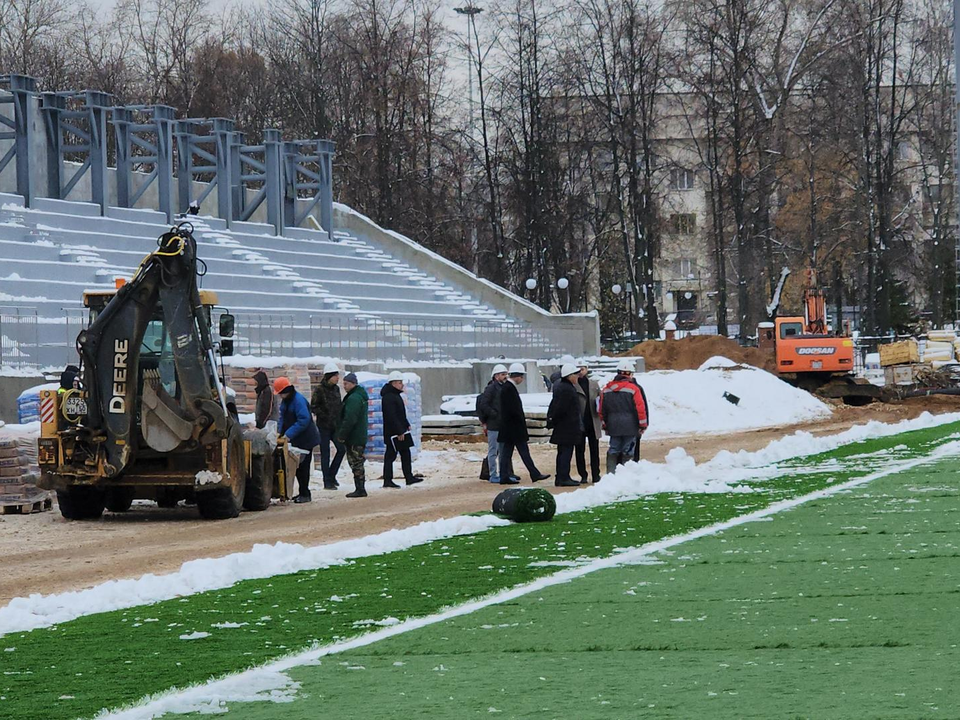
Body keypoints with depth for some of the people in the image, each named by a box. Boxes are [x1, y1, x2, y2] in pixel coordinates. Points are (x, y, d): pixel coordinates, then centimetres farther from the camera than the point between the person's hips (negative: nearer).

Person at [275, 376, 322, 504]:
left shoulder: (298, 400, -22)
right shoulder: (285, 401, 8)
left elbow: (304, 420, -28)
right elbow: (283, 418, 16)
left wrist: (289, 434, -28)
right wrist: (280, 431, -2)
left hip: (305, 439, -9)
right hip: (295, 440, 9)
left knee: (303, 466, -4)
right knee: (297, 466, 13)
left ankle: (304, 494, 1)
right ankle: (303, 492, 21)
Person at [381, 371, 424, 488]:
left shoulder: (396, 395, 15)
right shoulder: (388, 397, -19)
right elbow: (391, 416, -23)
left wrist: (406, 425, 17)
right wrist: (399, 432, -24)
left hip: (401, 431, 10)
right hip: (393, 433, -10)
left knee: (405, 454, 13)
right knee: (390, 455, -5)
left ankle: (409, 477, 19)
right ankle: (387, 481, -1)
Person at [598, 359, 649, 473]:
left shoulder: (607, 389, 6)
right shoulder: (633, 388, -9)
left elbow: (602, 409, 11)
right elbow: (640, 408, -10)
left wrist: (604, 425, 20)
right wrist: (642, 425, -1)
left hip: (613, 426, 4)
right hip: (630, 427, -4)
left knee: (613, 451, 10)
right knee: (627, 452, 1)